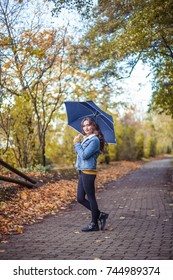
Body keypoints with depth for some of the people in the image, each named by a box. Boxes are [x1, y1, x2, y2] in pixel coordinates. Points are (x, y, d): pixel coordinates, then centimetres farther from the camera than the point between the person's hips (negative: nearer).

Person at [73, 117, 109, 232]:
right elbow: (79, 153, 15)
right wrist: (77, 143, 1)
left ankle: (94, 224, 12)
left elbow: (84, 155, -18)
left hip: (88, 172, -9)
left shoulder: (94, 140, -12)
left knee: (91, 198, 0)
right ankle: (100, 215, 21)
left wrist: (77, 143, -8)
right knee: (80, 198, 12)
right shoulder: (85, 139, 15)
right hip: (82, 172, 9)